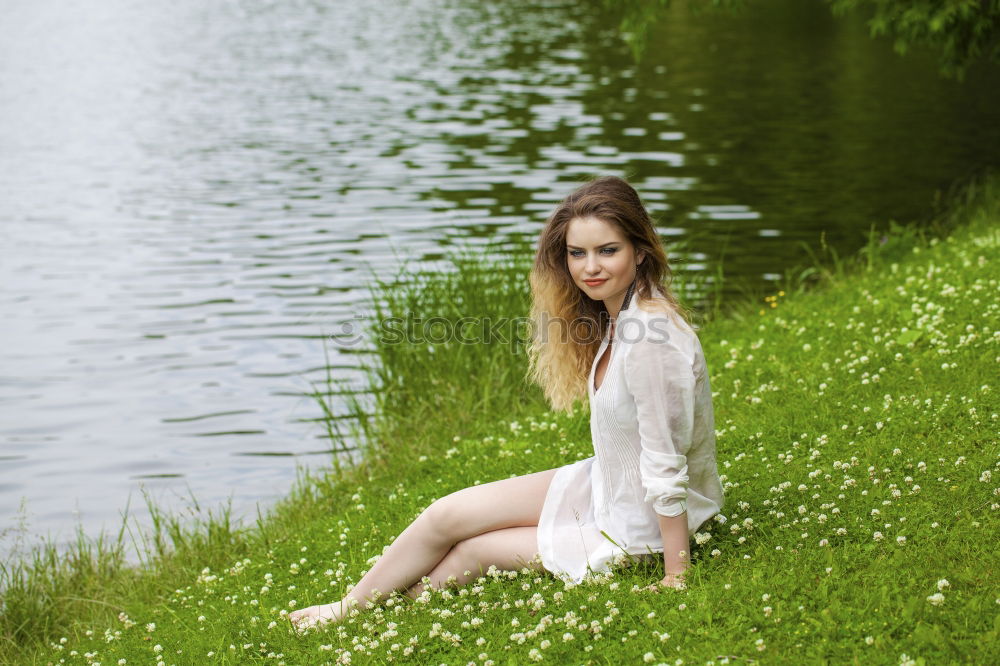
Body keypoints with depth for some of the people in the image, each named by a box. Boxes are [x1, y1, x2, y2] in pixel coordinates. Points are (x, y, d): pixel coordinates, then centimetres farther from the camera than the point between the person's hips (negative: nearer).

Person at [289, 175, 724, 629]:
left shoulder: (653, 341, -31)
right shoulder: (614, 315, -1)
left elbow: (666, 471, -27)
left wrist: (675, 579, -23)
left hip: (633, 526, -8)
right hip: (601, 486, 8)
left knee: (463, 554, -1)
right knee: (445, 514, 5)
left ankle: (354, 608, 23)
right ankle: (351, 605, 24)